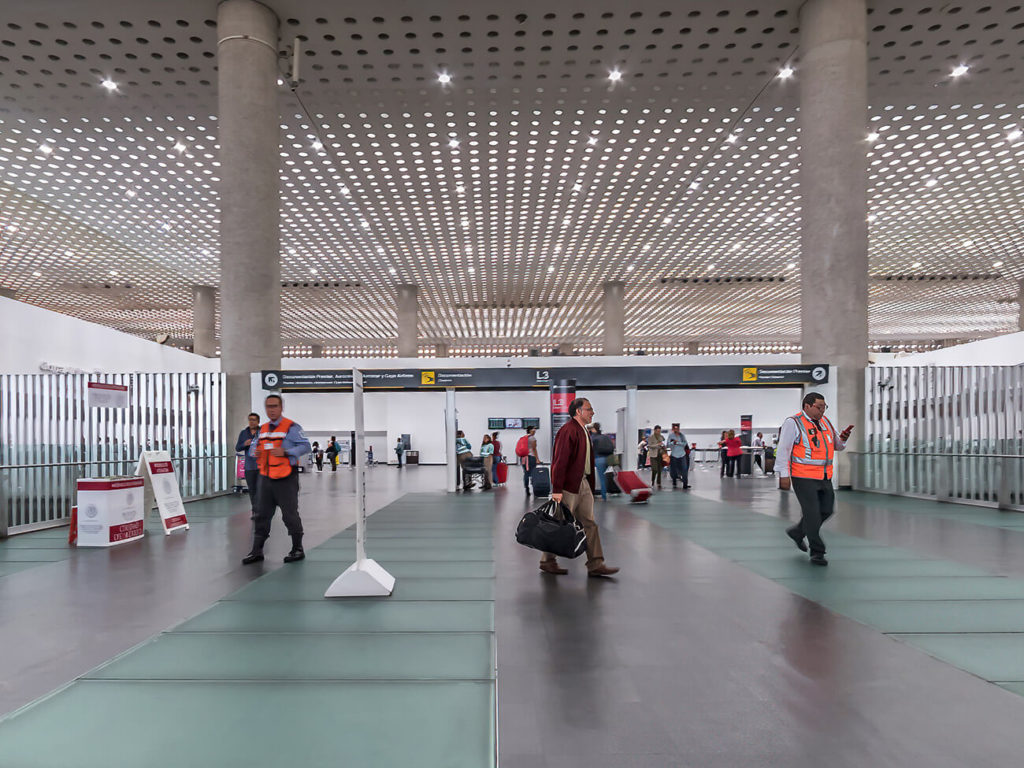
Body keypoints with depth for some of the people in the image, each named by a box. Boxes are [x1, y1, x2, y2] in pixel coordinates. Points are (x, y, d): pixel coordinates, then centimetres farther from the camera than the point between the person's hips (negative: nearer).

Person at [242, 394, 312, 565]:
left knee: (290, 515, 0)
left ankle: (297, 550, 15)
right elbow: (253, 446, 24)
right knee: (262, 514, 10)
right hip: (266, 478, 7)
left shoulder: (291, 427, -7)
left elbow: (306, 446, -13)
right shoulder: (263, 429, 15)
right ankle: (257, 551, 19)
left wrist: (285, 452, -25)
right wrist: (254, 451, -1)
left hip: (286, 480, -6)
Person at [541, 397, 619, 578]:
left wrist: (590, 484, 14)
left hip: (583, 484, 9)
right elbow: (560, 461, -20)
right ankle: (547, 561, 17)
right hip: (568, 486, -9)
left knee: (590, 525, 8)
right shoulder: (568, 431, -16)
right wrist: (557, 490, -23)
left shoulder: (583, 431, 15)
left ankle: (595, 565, 12)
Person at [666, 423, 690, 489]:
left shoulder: (682, 435, 2)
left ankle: (685, 484, -4)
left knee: (684, 469, -6)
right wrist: (673, 442, -21)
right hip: (674, 455, 0)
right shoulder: (670, 435, -1)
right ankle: (674, 483, 25)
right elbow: (668, 444, -4)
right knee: (673, 470, 7)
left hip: (682, 454, 0)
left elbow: (684, 443, -5)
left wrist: (677, 442, -15)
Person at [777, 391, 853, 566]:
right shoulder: (793, 423, -8)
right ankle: (817, 552, 6)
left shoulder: (825, 422, 14)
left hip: (824, 478, 8)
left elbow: (838, 446, 20)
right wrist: (784, 475, -16)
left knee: (826, 511, 12)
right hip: (804, 478, -7)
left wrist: (843, 438, -3)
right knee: (812, 513, -5)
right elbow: (783, 449, -11)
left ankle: (797, 532, 32)